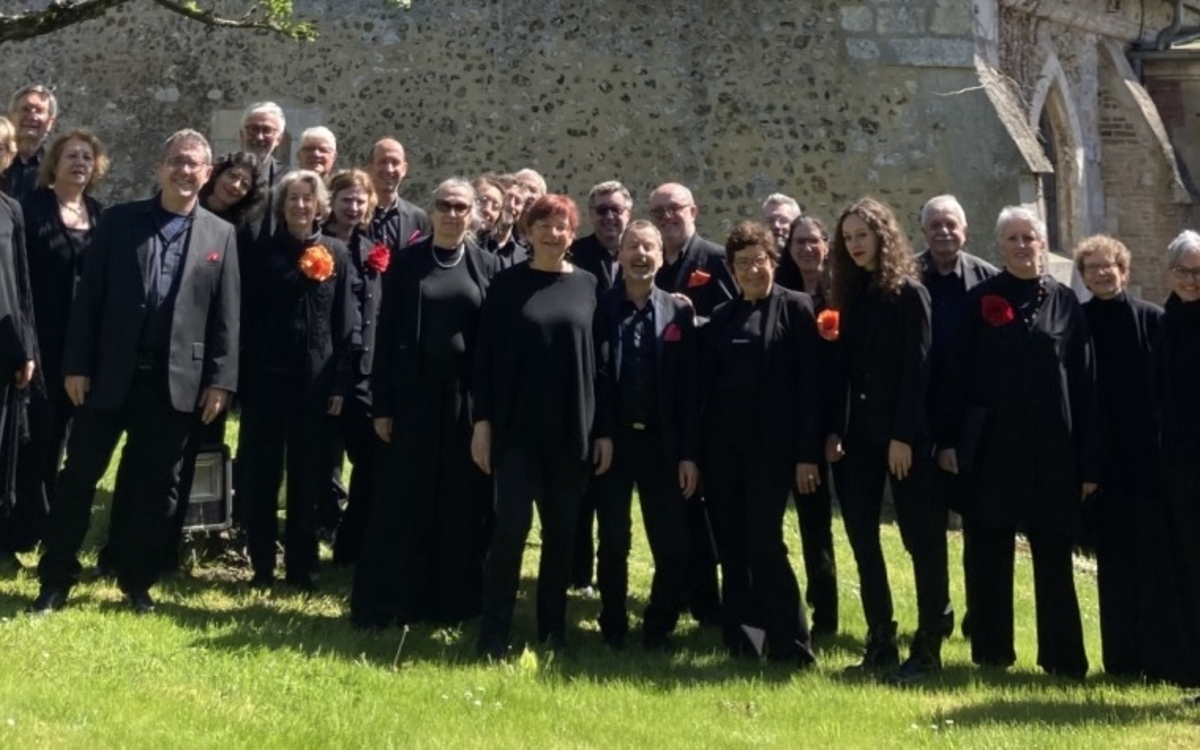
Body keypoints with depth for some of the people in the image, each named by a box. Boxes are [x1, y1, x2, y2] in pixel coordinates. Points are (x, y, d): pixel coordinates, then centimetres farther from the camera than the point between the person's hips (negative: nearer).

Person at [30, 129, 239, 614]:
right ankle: (56, 578, 12)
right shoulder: (119, 221, 4)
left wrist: (220, 380, -4)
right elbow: (88, 296, 1)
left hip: (176, 380, 1)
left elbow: (226, 315, 3)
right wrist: (76, 364, -6)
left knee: (153, 484, 8)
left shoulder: (220, 236, 6)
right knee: (79, 474, 3)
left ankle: (137, 581, 19)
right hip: (110, 374, 0)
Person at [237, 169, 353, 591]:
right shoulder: (264, 251, 3)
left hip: (315, 378, 0)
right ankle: (262, 565, 14)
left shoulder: (336, 254, 4)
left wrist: (340, 383, -3)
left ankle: (301, 566, 15)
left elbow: (344, 322, 3)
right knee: (261, 472, 4)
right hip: (267, 374, 0)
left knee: (307, 474, 6)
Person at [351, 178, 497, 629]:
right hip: (415, 392, -1)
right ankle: (388, 601, 9)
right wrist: (382, 404, -5)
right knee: (403, 500, 2)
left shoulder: (486, 266, 4)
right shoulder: (407, 262, 2)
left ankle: (454, 600, 17)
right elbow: (386, 333, 0)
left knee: (462, 501, 6)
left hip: (467, 396, 1)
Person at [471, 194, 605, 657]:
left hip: (571, 429, 2)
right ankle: (494, 633, 1)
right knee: (511, 525, -7)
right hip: (516, 426, -2)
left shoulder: (588, 286, 5)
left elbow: (601, 358, 5)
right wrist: (482, 420, -6)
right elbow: (486, 354, 0)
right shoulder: (508, 284, 1)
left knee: (561, 530, 8)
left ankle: (553, 628, 20)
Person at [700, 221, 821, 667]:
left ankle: (792, 646, 1)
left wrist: (807, 453, -11)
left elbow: (810, 382, -5)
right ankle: (742, 642, 13)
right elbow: (706, 383, 11)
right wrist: (694, 450, 6)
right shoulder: (722, 317, 13)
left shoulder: (796, 308, 0)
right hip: (723, 443, 5)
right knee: (731, 546, 5)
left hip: (771, 445, -5)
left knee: (764, 542, -9)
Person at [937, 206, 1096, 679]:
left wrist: (1088, 461, 0)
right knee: (988, 554, 6)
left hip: (1051, 451, 0)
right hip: (990, 447, 0)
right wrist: (948, 439, -7)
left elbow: (1085, 385, 4)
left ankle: (1063, 657, 12)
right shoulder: (980, 301, 4)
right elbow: (958, 374, 1)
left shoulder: (1066, 304, 6)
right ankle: (991, 652, 16)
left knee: (1053, 556, 5)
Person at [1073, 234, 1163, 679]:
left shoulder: (1153, 320, 2)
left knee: (1151, 554, 2)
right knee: (1114, 557, 5)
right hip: (1102, 458, 1)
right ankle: (1121, 657, 11)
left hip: (1148, 455, -1)